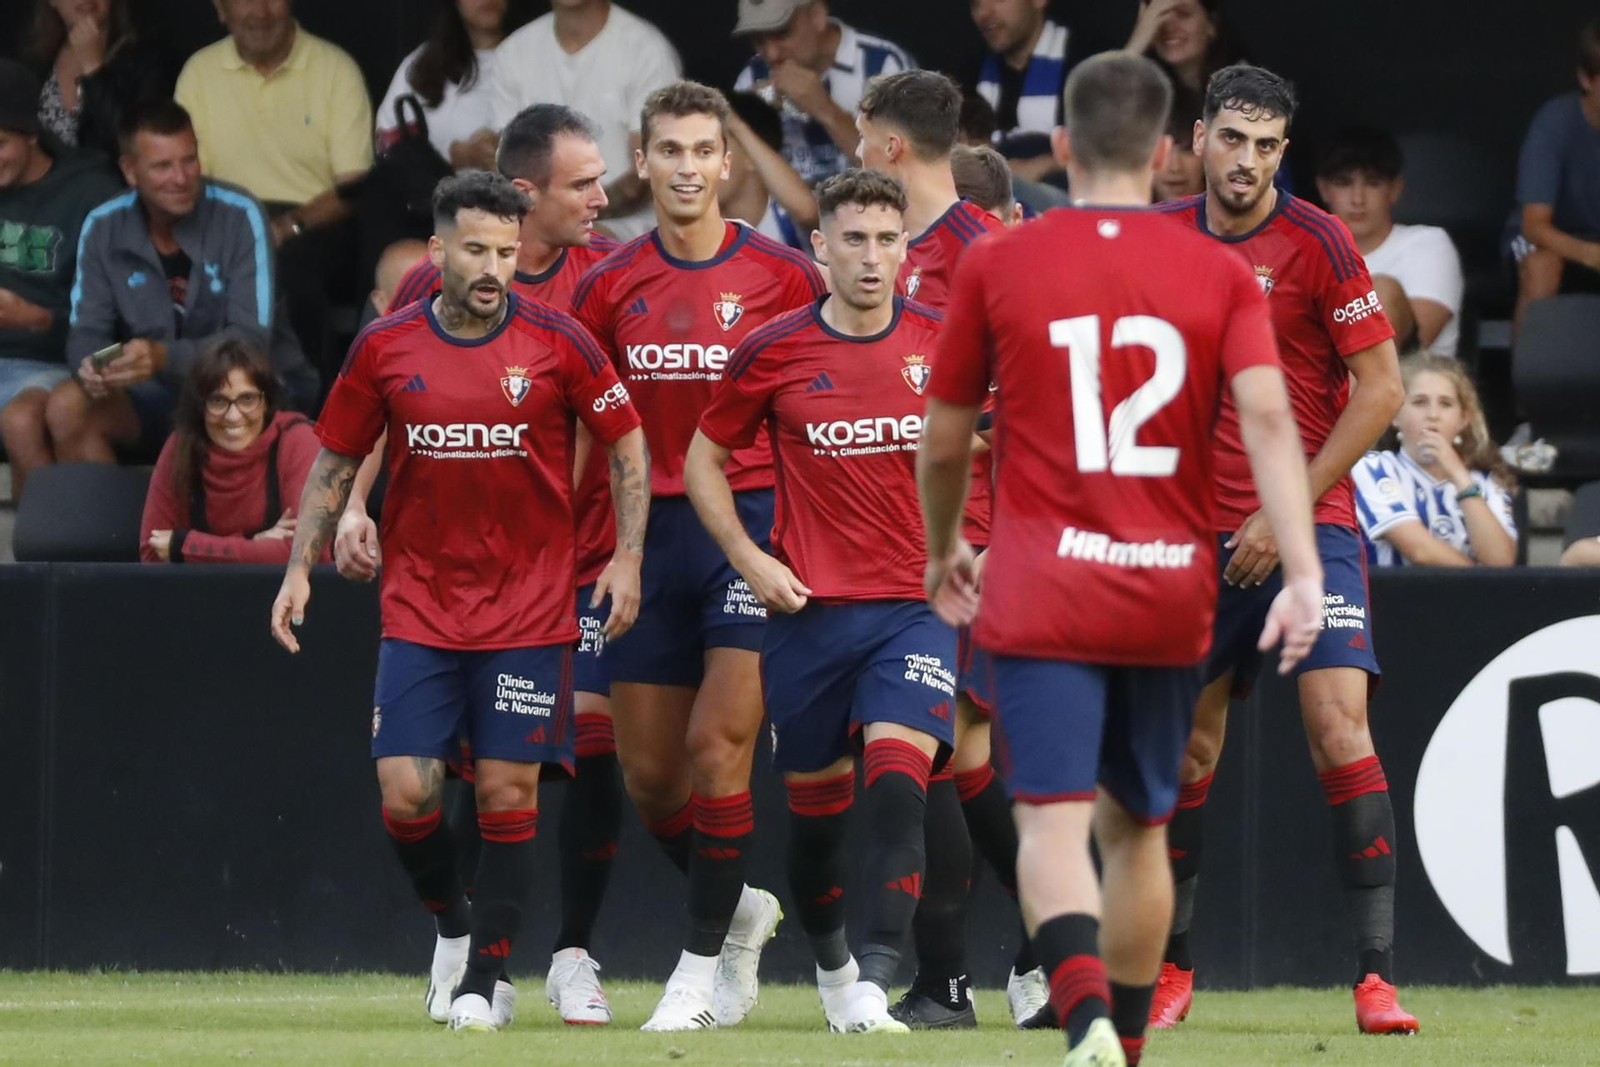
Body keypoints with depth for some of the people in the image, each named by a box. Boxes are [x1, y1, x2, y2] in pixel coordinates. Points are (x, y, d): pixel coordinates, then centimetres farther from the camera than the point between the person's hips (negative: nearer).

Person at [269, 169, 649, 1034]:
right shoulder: (386, 347, 0)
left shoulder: (557, 342, -5)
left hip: (529, 615, -1)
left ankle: (486, 976, 8)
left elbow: (627, 444, 4)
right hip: (418, 607, 1)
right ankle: (452, 923, 22)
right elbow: (335, 461, 11)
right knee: (404, 792, -6)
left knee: (508, 792, -3)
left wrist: (627, 557, -3)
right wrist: (300, 566, 5)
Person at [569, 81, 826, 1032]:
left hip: (755, 523, -4)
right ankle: (741, 909, 31)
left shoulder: (781, 275, -2)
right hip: (652, 533, 4)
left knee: (718, 742, -13)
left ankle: (703, 968, -3)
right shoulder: (612, 286, 7)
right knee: (648, 770, 6)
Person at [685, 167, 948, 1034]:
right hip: (808, 607, 1)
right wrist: (747, 557, -2)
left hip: (917, 603, -1)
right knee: (814, 801, 9)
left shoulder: (942, 343, -1)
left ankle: (876, 980, -23)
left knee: (896, 784, -19)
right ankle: (830, 961, 35)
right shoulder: (774, 352, -2)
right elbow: (704, 457, 10)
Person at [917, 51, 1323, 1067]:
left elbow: (943, 441, 9)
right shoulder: (1221, 275, 3)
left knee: (1054, 821, -11)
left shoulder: (996, 265, 1)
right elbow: (1267, 414, -12)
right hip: (1172, 599, 2)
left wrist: (945, 550, 27)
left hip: (1042, 593, -2)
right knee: (1138, 826, 18)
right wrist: (1304, 571, -17)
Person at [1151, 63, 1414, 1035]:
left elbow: (1382, 389, -9)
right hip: (1203, 535, 4)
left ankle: (1378, 974, -17)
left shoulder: (1317, 243, -8)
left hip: (1310, 525, -4)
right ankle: (1172, 967, 20)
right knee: (1187, 743, 7)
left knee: (1340, 725, -16)